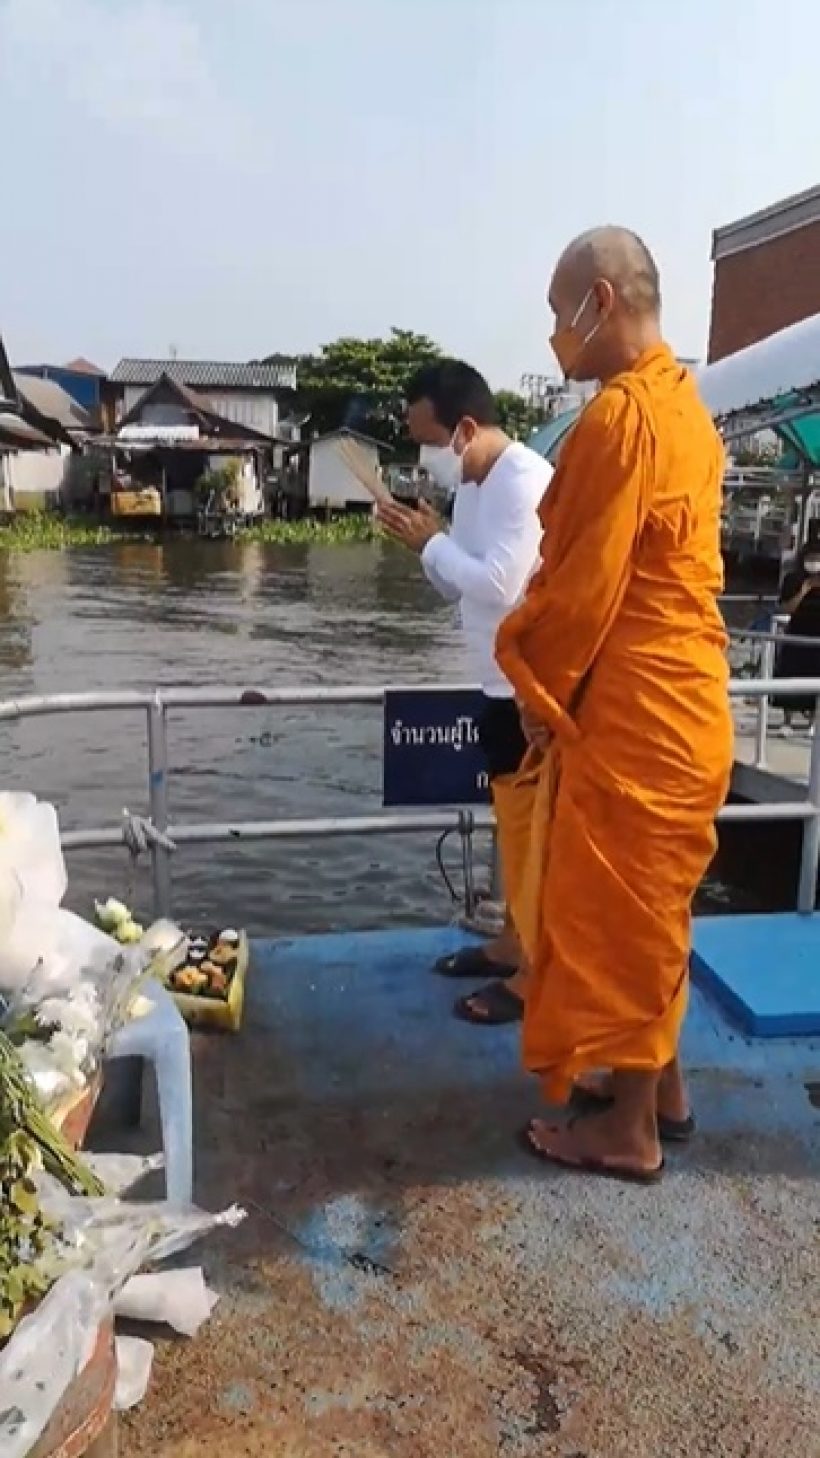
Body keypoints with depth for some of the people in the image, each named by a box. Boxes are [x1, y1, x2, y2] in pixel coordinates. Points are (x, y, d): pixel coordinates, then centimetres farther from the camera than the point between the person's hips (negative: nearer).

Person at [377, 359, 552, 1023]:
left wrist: (432, 543, -14)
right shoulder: (473, 485, 11)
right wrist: (428, 541, -2)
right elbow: (457, 587, 15)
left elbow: (497, 585, -27)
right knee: (510, 820, 18)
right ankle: (512, 943, 33)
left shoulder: (525, 481, -18)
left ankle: (534, 973, 14)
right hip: (500, 680, 10)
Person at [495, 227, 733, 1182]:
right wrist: (554, 686, 16)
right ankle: (660, 1086, 35)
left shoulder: (621, 416, -18)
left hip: (632, 709, -10)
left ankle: (627, 1129, 20)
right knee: (647, 906, 19)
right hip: (677, 699, 10)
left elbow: (583, 587, -19)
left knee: (615, 912, 3)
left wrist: (537, 691, -4)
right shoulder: (681, 405, 13)